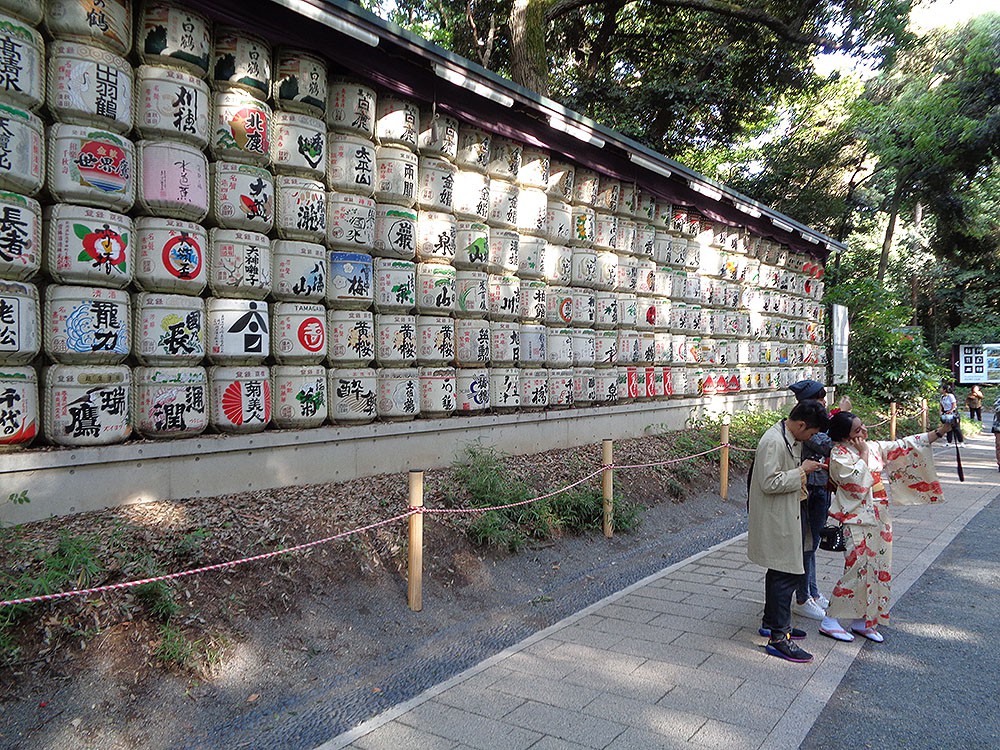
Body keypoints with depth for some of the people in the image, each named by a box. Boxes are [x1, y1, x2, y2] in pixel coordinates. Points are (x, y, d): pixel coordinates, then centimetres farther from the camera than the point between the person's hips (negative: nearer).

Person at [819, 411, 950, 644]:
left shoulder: (874, 447, 9)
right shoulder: (839, 454, -13)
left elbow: (905, 446, 11)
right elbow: (858, 482, -23)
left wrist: (939, 432, 7)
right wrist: (863, 454, -15)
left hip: (879, 518, 8)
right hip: (858, 521, -8)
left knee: (877, 568, 10)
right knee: (857, 569, -8)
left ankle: (862, 620, 22)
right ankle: (830, 620, 3)